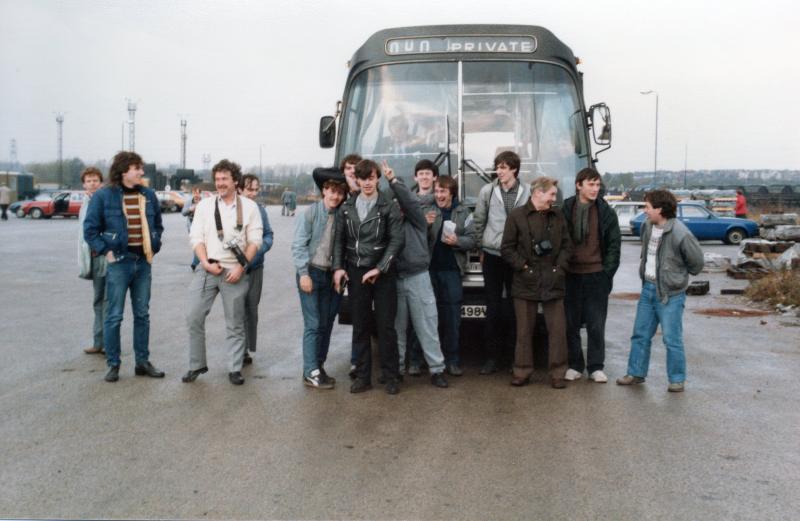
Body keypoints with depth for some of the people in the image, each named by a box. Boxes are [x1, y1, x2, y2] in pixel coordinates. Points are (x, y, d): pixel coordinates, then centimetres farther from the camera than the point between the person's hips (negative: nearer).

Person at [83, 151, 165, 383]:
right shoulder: (104, 196, -7)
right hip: (119, 262, -4)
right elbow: (90, 229, -4)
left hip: (143, 261, 5)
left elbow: (158, 225, 19)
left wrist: (155, 247, 8)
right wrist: (106, 251, -10)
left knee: (142, 314, 11)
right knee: (114, 316, 0)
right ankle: (113, 365, 10)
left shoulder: (149, 195, 6)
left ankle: (143, 362, 20)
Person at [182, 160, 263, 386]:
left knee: (235, 323, 4)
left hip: (235, 271, -2)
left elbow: (255, 241, -1)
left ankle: (235, 369, 14)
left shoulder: (249, 207, 2)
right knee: (194, 317, -2)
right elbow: (196, 237, 3)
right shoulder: (204, 205, 7)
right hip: (206, 269, 2)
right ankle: (196, 365, 13)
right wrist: (206, 263, -10)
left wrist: (241, 267, -11)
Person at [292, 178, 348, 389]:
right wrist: (304, 273, -15)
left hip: (330, 274, 5)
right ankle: (311, 372, -2)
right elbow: (298, 245, -10)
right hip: (311, 272, -5)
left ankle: (318, 366, 18)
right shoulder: (311, 213, -7)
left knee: (326, 323, 8)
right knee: (313, 324, -6)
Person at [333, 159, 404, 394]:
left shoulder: (389, 207, -2)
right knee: (359, 326, 6)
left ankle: (390, 376, 8)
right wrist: (338, 267, -1)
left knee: (386, 325, -1)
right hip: (355, 272, 3)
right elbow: (339, 240, 11)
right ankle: (363, 376, 13)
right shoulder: (347, 208, 8)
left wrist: (379, 269, -14)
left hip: (383, 274, -3)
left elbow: (396, 240, -7)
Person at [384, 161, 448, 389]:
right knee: (397, 326, 10)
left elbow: (411, 201, -17)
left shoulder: (416, 220, 0)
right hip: (394, 279, 3)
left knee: (427, 326, 0)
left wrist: (393, 180, -21)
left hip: (418, 277, -3)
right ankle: (395, 367, 20)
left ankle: (436, 368, 4)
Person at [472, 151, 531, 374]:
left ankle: (513, 353, 16)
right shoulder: (487, 191, 3)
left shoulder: (527, 193, -1)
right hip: (492, 255, 1)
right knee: (493, 307, 3)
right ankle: (492, 356, 9)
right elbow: (478, 222, 8)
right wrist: (481, 248, 8)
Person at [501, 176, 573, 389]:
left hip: (553, 282, 3)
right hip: (526, 282, -3)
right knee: (524, 330, 5)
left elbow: (567, 245, 12)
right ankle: (522, 371, 15)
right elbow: (507, 248, -2)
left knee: (558, 329, 1)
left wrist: (560, 266, -1)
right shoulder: (517, 216, -2)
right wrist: (523, 266, -9)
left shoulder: (558, 216, 10)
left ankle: (557, 373, 10)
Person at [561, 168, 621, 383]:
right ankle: (575, 365, 18)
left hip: (596, 276, 0)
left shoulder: (606, 212, 0)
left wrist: (607, 272, -4)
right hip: (571, 275, 1)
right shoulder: (565, 209, 0)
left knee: (596, 324, 4)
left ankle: (596, 367, 13)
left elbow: (614, 244, 2)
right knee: (571, 323, 6)